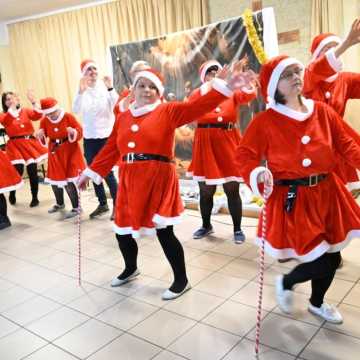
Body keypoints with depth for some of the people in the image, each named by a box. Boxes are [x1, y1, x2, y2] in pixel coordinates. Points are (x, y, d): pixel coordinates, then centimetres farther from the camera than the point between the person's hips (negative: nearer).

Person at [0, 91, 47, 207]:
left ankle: (34, 198, 15)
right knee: (18, 171, -12)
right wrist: (13, 105, -28)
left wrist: (33, 101, -19)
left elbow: (38, 115, -8)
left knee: (33, 171, -1)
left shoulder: (26, 111, 8)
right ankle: (12, 195, 17)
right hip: (15, 145, -1)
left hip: (30, 143, 2)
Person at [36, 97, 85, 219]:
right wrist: (40, 135, -16)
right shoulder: (44, 121, -2)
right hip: (55, 153, 5)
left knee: (68, 181, -9)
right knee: (54, 179, 13)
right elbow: (43, 140, 6)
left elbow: (80, 132, -10)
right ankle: (60, 204, 37)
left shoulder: (68, 117, -13)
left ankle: (76, 207, 6)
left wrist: (73, 132, -31)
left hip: (70, 152, -5)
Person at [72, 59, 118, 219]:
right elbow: (76, 110, -14)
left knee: (107, 173, -6)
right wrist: (81, 91, -27)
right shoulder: (82, 91, 1)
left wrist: (110, 89, -28)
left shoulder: (105, 88, -5)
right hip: (89, 137, 4)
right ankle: (102, 204, 27)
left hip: (106, 136, -3)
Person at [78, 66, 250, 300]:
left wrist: (223, 87, -22)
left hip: (159, 180, -5)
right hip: (130, 182, 5)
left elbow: (198, 106, -12)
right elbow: (111, 149, 15)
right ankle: (131, 269, 43)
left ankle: (181, 280, 19)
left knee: (164, 232, -2)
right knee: (122, 231, 14)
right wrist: (91, 172, 15)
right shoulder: (123, 117, 13)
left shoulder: (168, 111, 0)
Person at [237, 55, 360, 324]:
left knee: (332, 258, 16)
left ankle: (317, 304, 45)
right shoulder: (265, 121, -8)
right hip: (292, 199, -5)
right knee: (322, 263, -7)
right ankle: (286, 284, 27)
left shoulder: (322, 111, 3)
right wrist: (258, 174, -26)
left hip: (327, 193, 5)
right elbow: (245, 156, -7)